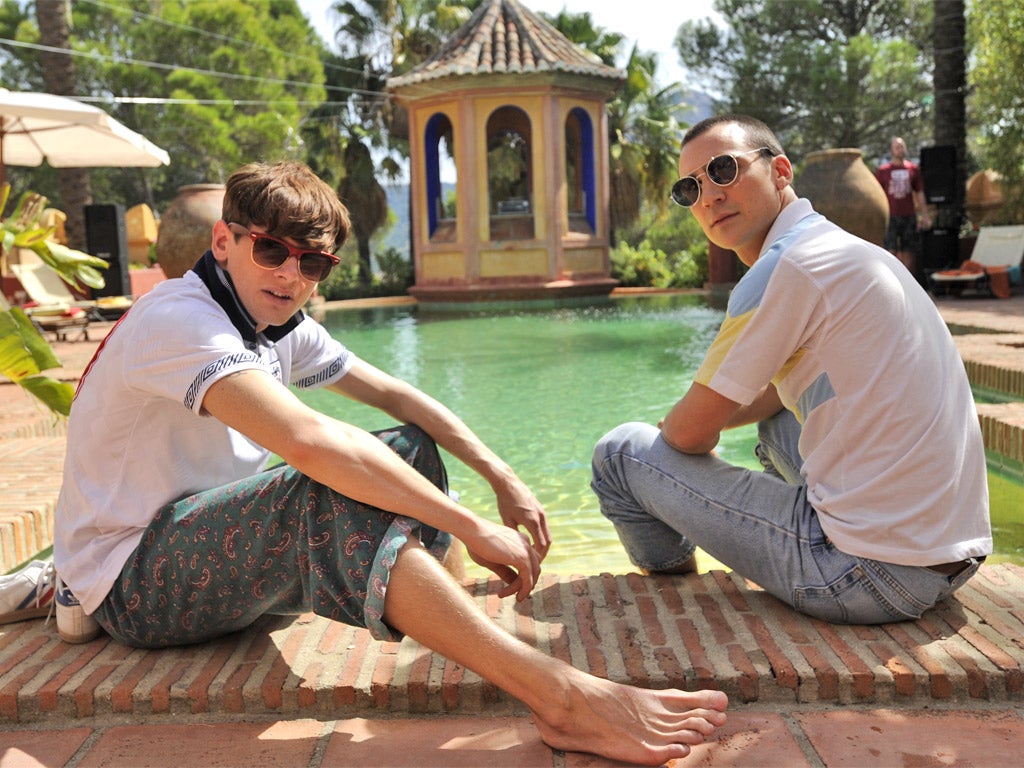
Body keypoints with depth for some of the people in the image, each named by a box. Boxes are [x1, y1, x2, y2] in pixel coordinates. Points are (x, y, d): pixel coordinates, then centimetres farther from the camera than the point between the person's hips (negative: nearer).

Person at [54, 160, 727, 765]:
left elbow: (391, 393, 6)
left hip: (220, 542, 9)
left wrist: (504, 478, -6)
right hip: (130, 584, -9)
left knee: (412, 450, 4)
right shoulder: (179, 319, -24)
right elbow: (307, 440, -38)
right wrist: (473, 527, -35)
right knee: (330, 490, -38)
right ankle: (560, 696, -43)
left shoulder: (284, 328, 5)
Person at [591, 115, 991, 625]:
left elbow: (690, 432, -8)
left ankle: (674, 583, 27)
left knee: (621, 451, -1)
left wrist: (686, 428, 14)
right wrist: (703, 417, 22)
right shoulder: (844, 250, 15)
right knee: (774, 414, 34)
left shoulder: (788, 266, -14)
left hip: (873, 576, -10)